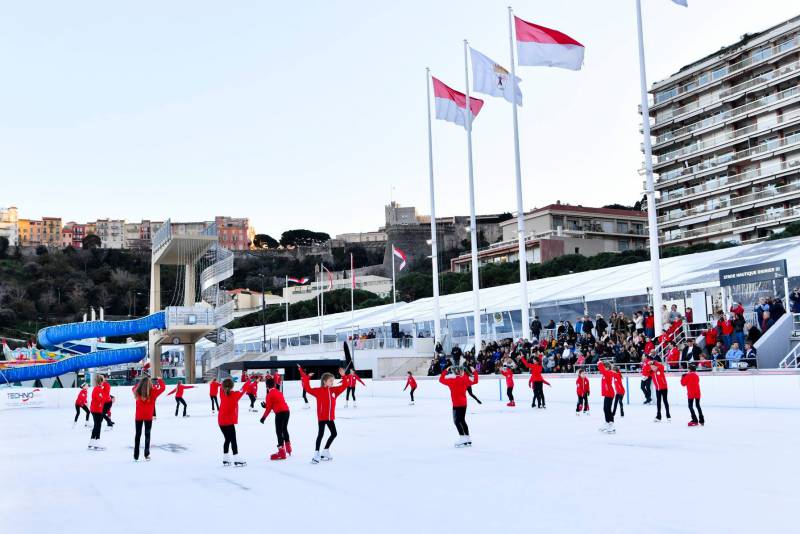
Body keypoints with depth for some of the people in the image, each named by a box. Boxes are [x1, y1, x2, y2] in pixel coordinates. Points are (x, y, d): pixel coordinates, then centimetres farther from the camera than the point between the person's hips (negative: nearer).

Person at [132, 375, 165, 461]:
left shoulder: (137, 391, -8)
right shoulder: (153, 391, -17)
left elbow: (134, 388, 15)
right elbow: (162, 387, -6)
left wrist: (141, 382, 14)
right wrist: (160, 380, 7)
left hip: (138, 416, 2)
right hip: (148, 416, -2)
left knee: (138, 434, 11)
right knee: (147, 434, 11)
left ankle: (136, 456, 12)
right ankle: (146, 454, 7)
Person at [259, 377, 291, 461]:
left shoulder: (269, 394, -6)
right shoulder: (278, 392, 18)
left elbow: (268, 408, -5)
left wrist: (264, 417, 4)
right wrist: (266, 405, 20)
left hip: (280, 413, -9)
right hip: (286, 411, 9)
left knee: (279, 432, -5)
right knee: (284, 430, 24)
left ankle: (281, 452, -8)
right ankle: (288, 449, 38)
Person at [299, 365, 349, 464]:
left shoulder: (334, 390, 4)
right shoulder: (319, 391, -10)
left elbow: (344, 386, 9)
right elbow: (308, 388, -19)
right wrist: (306, 378, -26)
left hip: (330, 417, 7)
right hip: (321, 417, -7)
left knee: (334, 434, 13)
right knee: (320, 434, -7)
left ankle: (325, 452, 27)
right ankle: (316, 454, -2)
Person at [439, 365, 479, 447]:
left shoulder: (452, 381, -12)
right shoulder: (465, 380, 0)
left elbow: (441, 380, -3)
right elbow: (475, 381, 15)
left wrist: (445, 371, 4)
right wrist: (474, 372, 21)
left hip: (457, 404, -6)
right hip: (464, 403, 6)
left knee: (457, 421, -4)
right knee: (462, 420, 15)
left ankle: (462, 438, -16)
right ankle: (468, 439, 18)